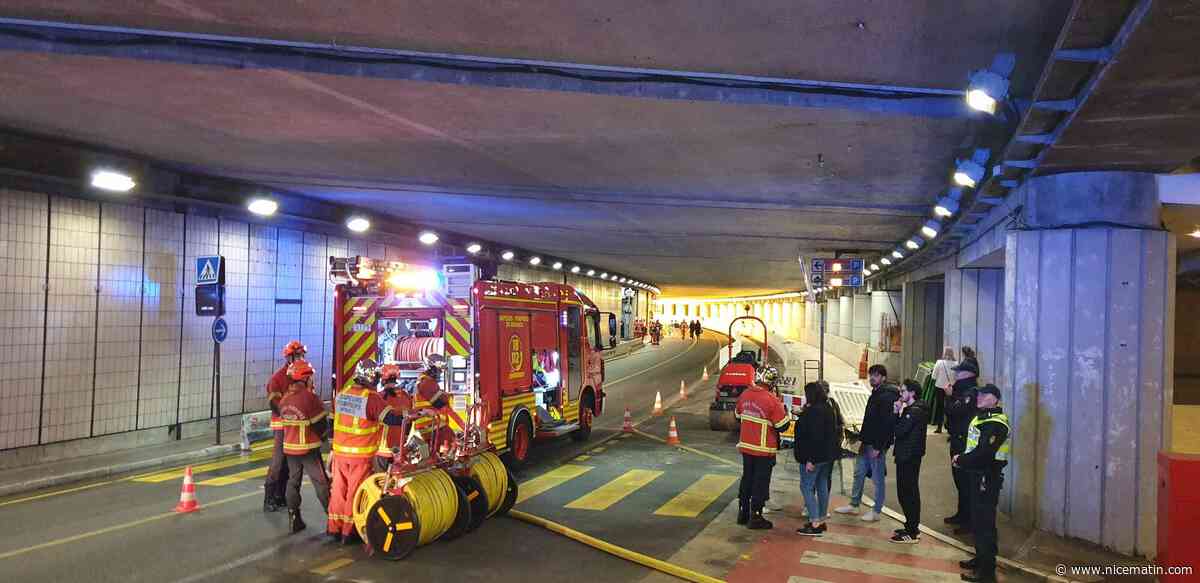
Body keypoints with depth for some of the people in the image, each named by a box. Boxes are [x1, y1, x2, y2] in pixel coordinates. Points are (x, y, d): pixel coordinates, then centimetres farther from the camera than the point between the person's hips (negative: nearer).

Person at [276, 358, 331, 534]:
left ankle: (294, 520, 18)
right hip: (309, 449, -6)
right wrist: (323, 436, 7)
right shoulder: (310, 397, -18)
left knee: (293, 481, 14)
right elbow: (321, 424, -12)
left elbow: (285, 421, 12)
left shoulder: (284, 399, 4)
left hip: (289, 447, 6)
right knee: (321, 483, 0)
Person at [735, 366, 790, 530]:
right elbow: (783, 426, -15)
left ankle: (743, 513, 26)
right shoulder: (772, 400, -21)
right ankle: (755, 517, 10)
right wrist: (784, 411, 2)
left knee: (747, 478, 18)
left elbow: (737, 415, 14)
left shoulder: (745, 394, -1)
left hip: (745, 446, 6)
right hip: (763, 450, -6)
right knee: (761, 482, 5)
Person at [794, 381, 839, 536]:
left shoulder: (813, 411, -19)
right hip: (828, 455, 10)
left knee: (806, 487, -5)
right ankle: (822, 520, 22)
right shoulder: (829, 409, 11)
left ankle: (815, 524, -8)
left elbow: (814, 436, -25)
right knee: (822, 486, 15)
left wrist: (810, 459, -24)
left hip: (814, 456, -10)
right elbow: (833, 432, 20)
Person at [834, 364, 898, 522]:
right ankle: (854, 504, 27)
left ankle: (876, 511, 13)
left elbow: (886, 424, -23)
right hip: (867, 443, 10)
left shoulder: (887, 396, -18)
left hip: (877, 445, -10)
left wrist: (878, 447, -23)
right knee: (859, 473, 16)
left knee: (878, 478, 2)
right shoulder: (876, 393, 13)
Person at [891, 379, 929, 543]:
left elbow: (900, 431, -21)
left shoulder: (915, 411, -17)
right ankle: (912, 527, 26)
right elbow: (898, 429, 12)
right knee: (909, 493, 17)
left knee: (907, 494, -6)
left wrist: (897, 412, -11)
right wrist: (897, 413, 1)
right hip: (905, 456, 10)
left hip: (909, 457, -10)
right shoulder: (910, 409, 15)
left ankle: (912, 533, -2)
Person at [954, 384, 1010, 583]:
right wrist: (962, 458, 3)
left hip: (988, 477, -10)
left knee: (985, 522, -5)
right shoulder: (982, 417, 13)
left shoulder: (996, 424, -20)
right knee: (977, 518, 20)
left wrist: (961, 460, -13)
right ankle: (981, 558, 33)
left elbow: (983, 453, -26)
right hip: (978, 475, 10)